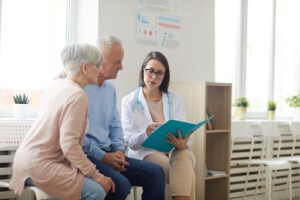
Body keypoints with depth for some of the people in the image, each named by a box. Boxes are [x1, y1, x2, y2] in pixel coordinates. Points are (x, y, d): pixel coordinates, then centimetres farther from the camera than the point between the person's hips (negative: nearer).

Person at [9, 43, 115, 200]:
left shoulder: (57, 84, 8)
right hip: (38, 164, -10)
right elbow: (69, 144, -22)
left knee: (91, 182, 11)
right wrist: (96, 175, -17)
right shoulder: (77, 95, -17)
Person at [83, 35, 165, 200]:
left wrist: (119, 150, 3)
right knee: (121, 184, -31)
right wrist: (102, 156, -15)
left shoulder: (110, 89, 17)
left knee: (155, 172, -6)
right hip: (87, 156, -8)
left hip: (109, 154, 8)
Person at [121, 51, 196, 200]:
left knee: (184, 156, -36)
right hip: (144, 153, -2)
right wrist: (147, 132, -26)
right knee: (184, 172, -32)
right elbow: (130, 141, -3)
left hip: (174, 151, 2)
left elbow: (184, 132, 2)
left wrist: (182, 144, -24)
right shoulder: (129, 101, 4)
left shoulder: (175, 99, 11)